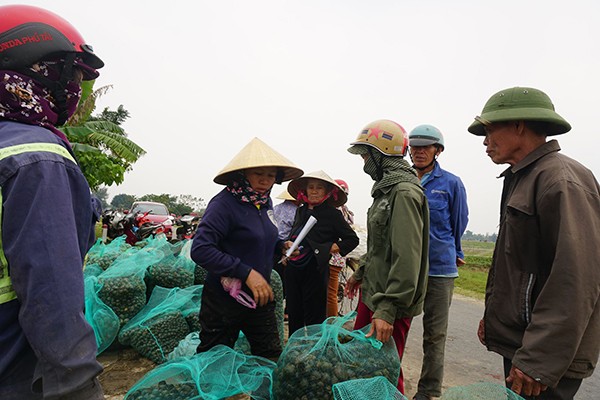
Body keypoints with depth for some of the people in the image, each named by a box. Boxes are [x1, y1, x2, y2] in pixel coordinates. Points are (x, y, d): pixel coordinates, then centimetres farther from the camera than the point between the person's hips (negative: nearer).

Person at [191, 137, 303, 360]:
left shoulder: (264, 202, 3)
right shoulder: (225, 203, -19)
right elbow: (200, 250, -27)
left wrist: (281, 246, -1)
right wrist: (247, 273, -29)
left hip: (260, 297, 7)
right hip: (224, 300, -6)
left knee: (271, 358, 17)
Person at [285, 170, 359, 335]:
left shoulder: (332, 213, -6)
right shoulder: (301, 211, 10)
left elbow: (352, 239, -1)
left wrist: (332, 248, -10)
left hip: (315, 270, -5)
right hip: (292, 269, 6)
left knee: (314, 317, 5)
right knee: (293, 315, 15)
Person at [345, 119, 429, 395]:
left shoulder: (405, 193, -18)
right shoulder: (386, 189, 15)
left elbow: (406, 257, -25)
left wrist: (388, 309, -26)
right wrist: (361, 273, 24)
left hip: (391, 303, -10)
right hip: (372, 293, 10)